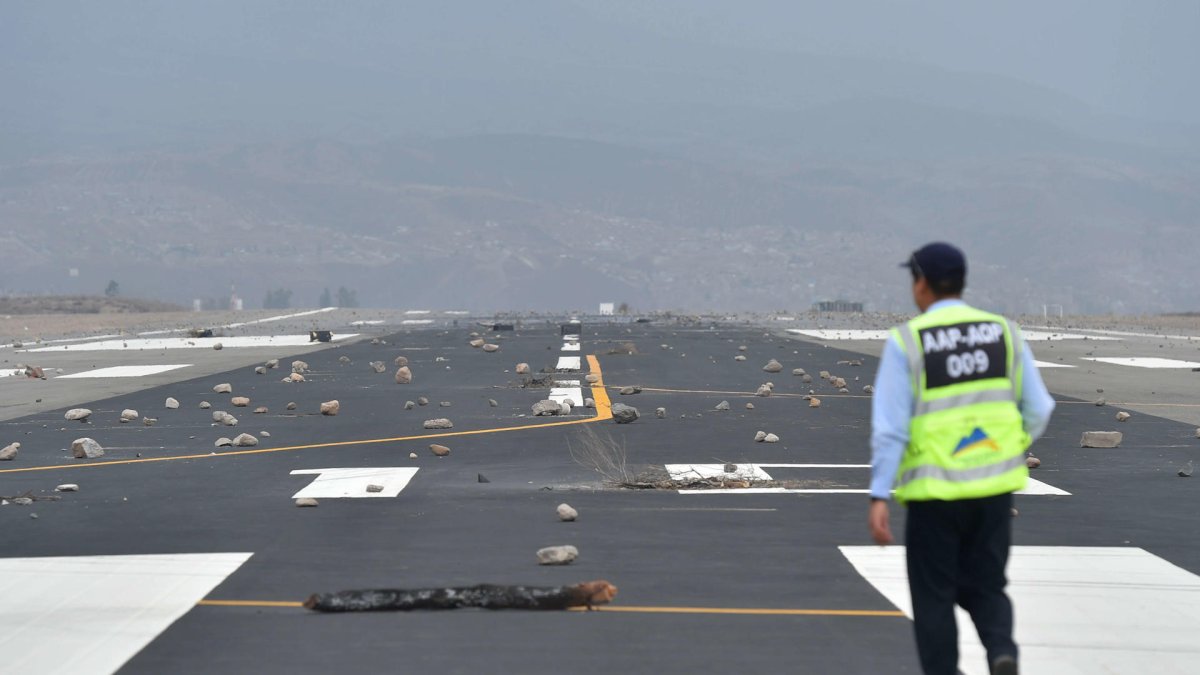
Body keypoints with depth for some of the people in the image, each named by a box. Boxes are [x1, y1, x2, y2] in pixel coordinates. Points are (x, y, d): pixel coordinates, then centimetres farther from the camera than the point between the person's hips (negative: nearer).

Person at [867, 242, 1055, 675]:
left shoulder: (906, 342, -8)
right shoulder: (1004, 333, 2)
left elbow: (890, 426, -13)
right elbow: (1038, 411, 4)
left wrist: (879, 497, -12)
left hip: (934, 489, -3)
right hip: (994, 485, 3)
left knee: (934, 597, 10)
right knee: (985, 588, 15)